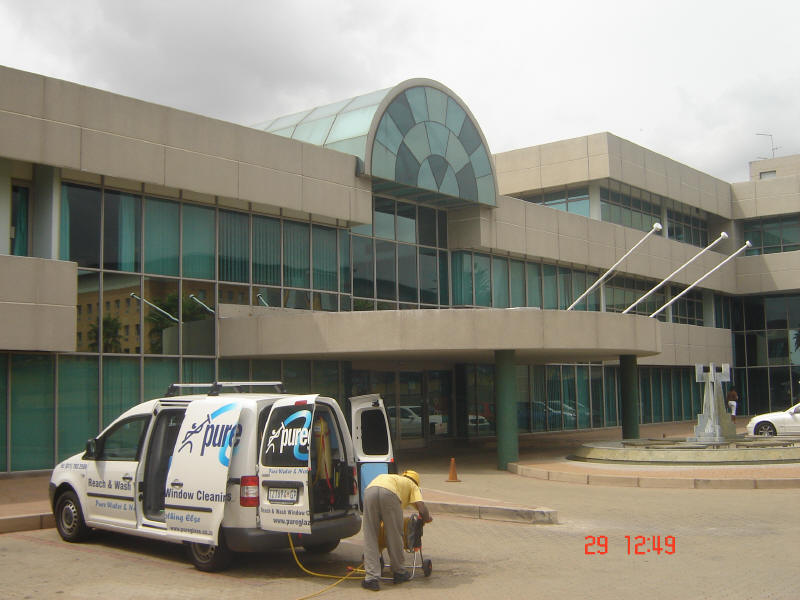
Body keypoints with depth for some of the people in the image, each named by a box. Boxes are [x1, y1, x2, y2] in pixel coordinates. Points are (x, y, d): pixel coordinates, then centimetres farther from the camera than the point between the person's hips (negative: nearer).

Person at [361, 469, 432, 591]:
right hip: (389, 494, -3)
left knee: (370, 537, 8)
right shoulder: (412, 485, 32)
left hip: (369, 491, 3)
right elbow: (422, 509, 17)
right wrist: (426, 518, 38)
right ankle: (399, 573, 28)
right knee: (394, 536, 14)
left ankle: (372, 578, 3)